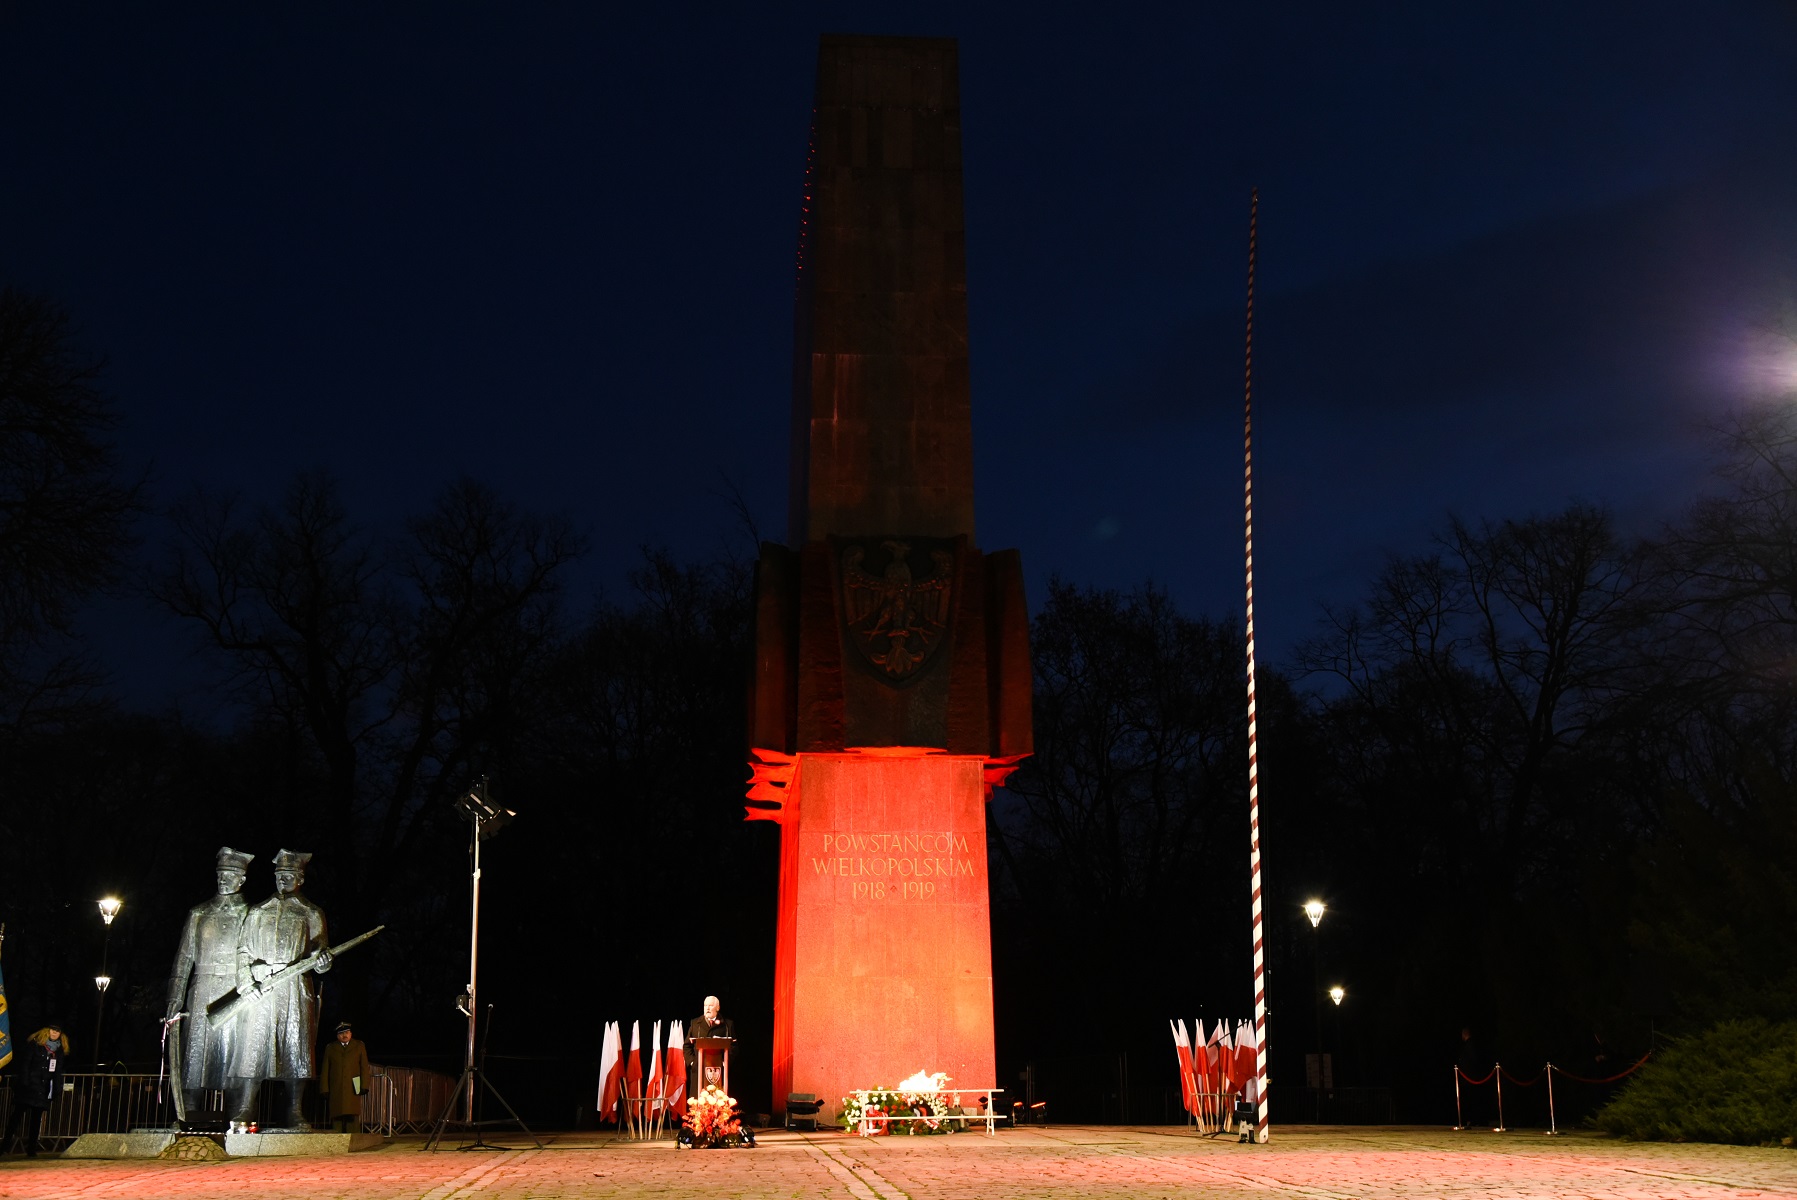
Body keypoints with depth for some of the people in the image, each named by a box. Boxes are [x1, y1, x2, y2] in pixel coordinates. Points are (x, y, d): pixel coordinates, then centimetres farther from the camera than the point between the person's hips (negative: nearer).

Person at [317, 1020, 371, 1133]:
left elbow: (364, 1067, 9)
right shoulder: (330, 1048, 17)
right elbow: (325, 1070, 14)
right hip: (336, 1091, 1)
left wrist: (364, 1086, -1)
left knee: (353, 1118, -9)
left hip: (353, 1089, -1)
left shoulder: (359, 1046, 14)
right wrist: (325, 1089, 5)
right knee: (337, 1119, -5)